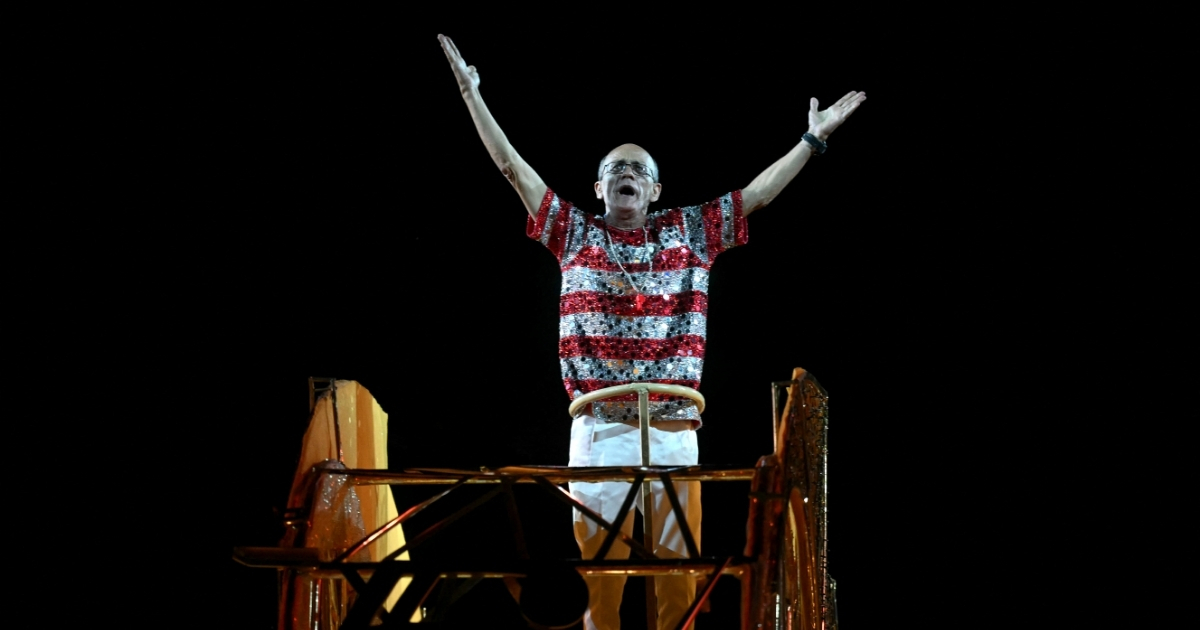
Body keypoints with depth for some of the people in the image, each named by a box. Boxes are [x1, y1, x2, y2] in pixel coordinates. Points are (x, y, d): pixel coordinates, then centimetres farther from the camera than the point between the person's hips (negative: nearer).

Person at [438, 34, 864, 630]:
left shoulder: (688, 233, 15)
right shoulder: (577, 234, 13)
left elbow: (759, 191, 18)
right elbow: (512, 166, 12)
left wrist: (813, 137, 17)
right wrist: (472, 92, 10)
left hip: (673, 431, 1)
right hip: (598, 430, -1)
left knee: (678, 580, 0)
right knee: (599, 574, -3)